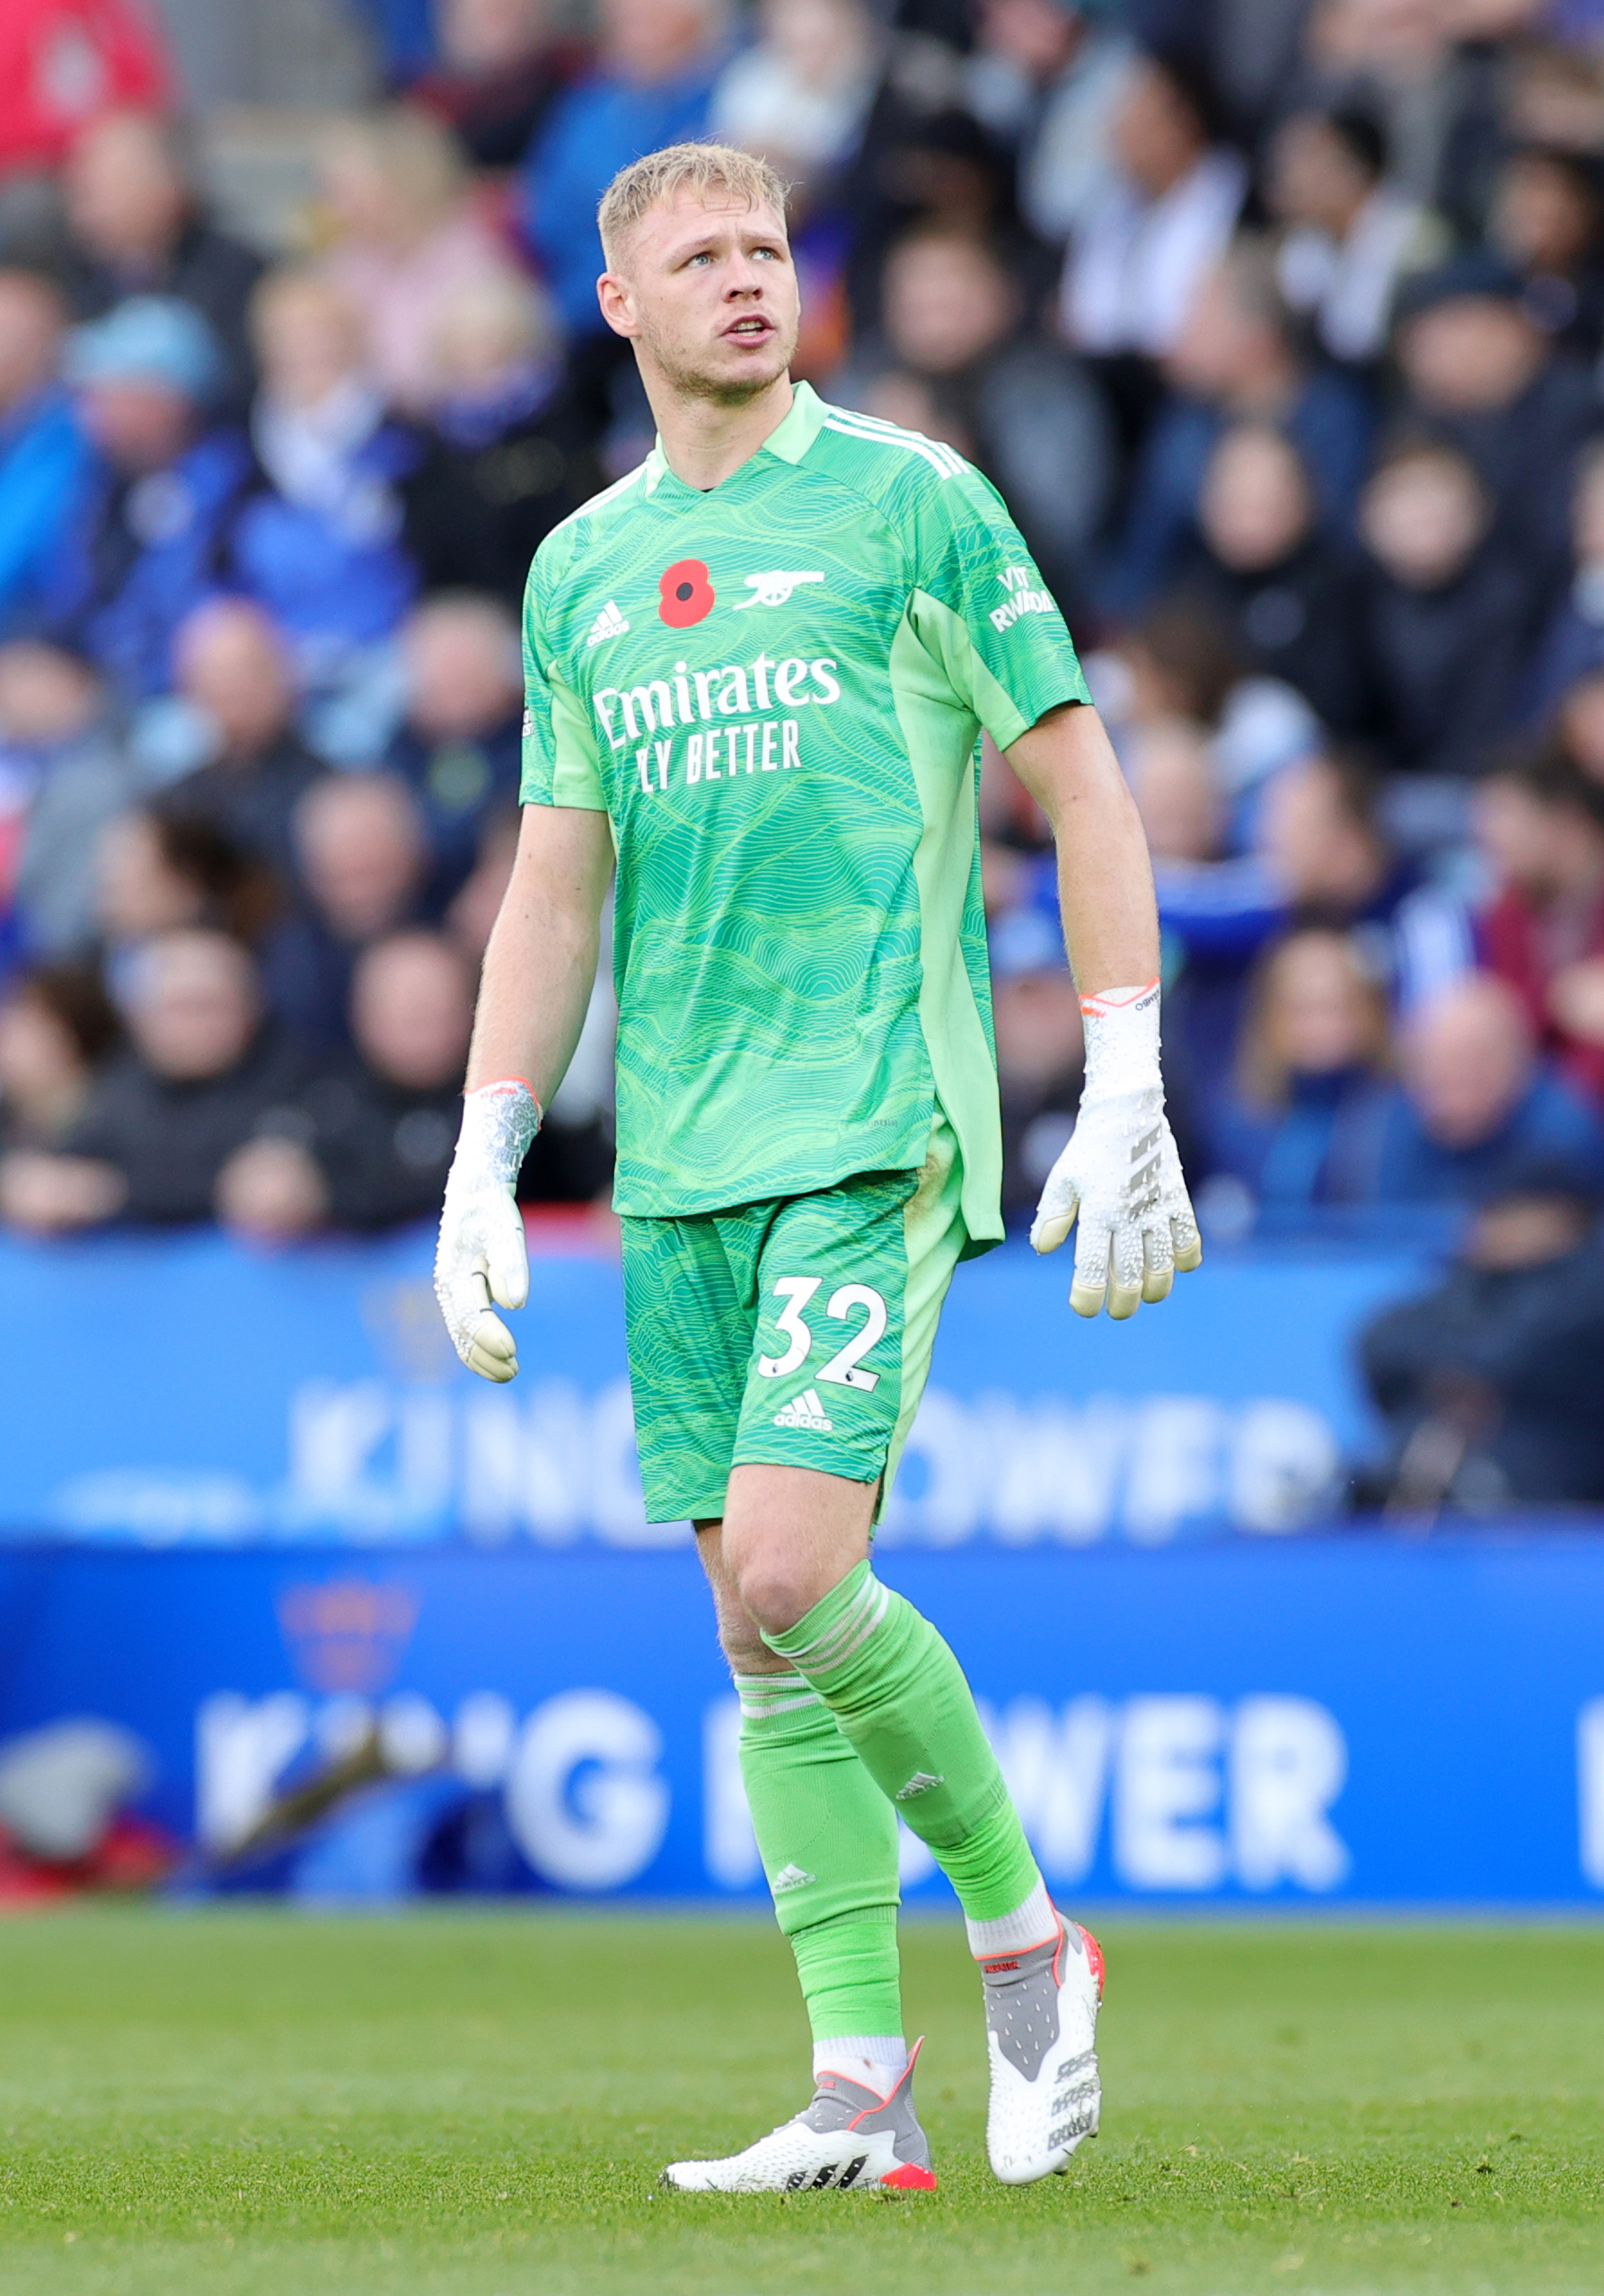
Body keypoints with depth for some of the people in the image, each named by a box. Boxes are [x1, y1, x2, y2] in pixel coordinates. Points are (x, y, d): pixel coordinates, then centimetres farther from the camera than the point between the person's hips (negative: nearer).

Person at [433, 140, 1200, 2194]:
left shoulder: (905, 498, -1)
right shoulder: (579, 571, 15)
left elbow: (1081, 784, -1)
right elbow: (556, 885, 19)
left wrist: (1128, 1100, -7)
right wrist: (482, 1171, 11)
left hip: (878, 1124, -6)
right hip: (677, 1160, 6)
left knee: (790, 1573, -18)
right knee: (758, 1624, 4)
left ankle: (1023, 1932, 3)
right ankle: (863, 2090, 7)